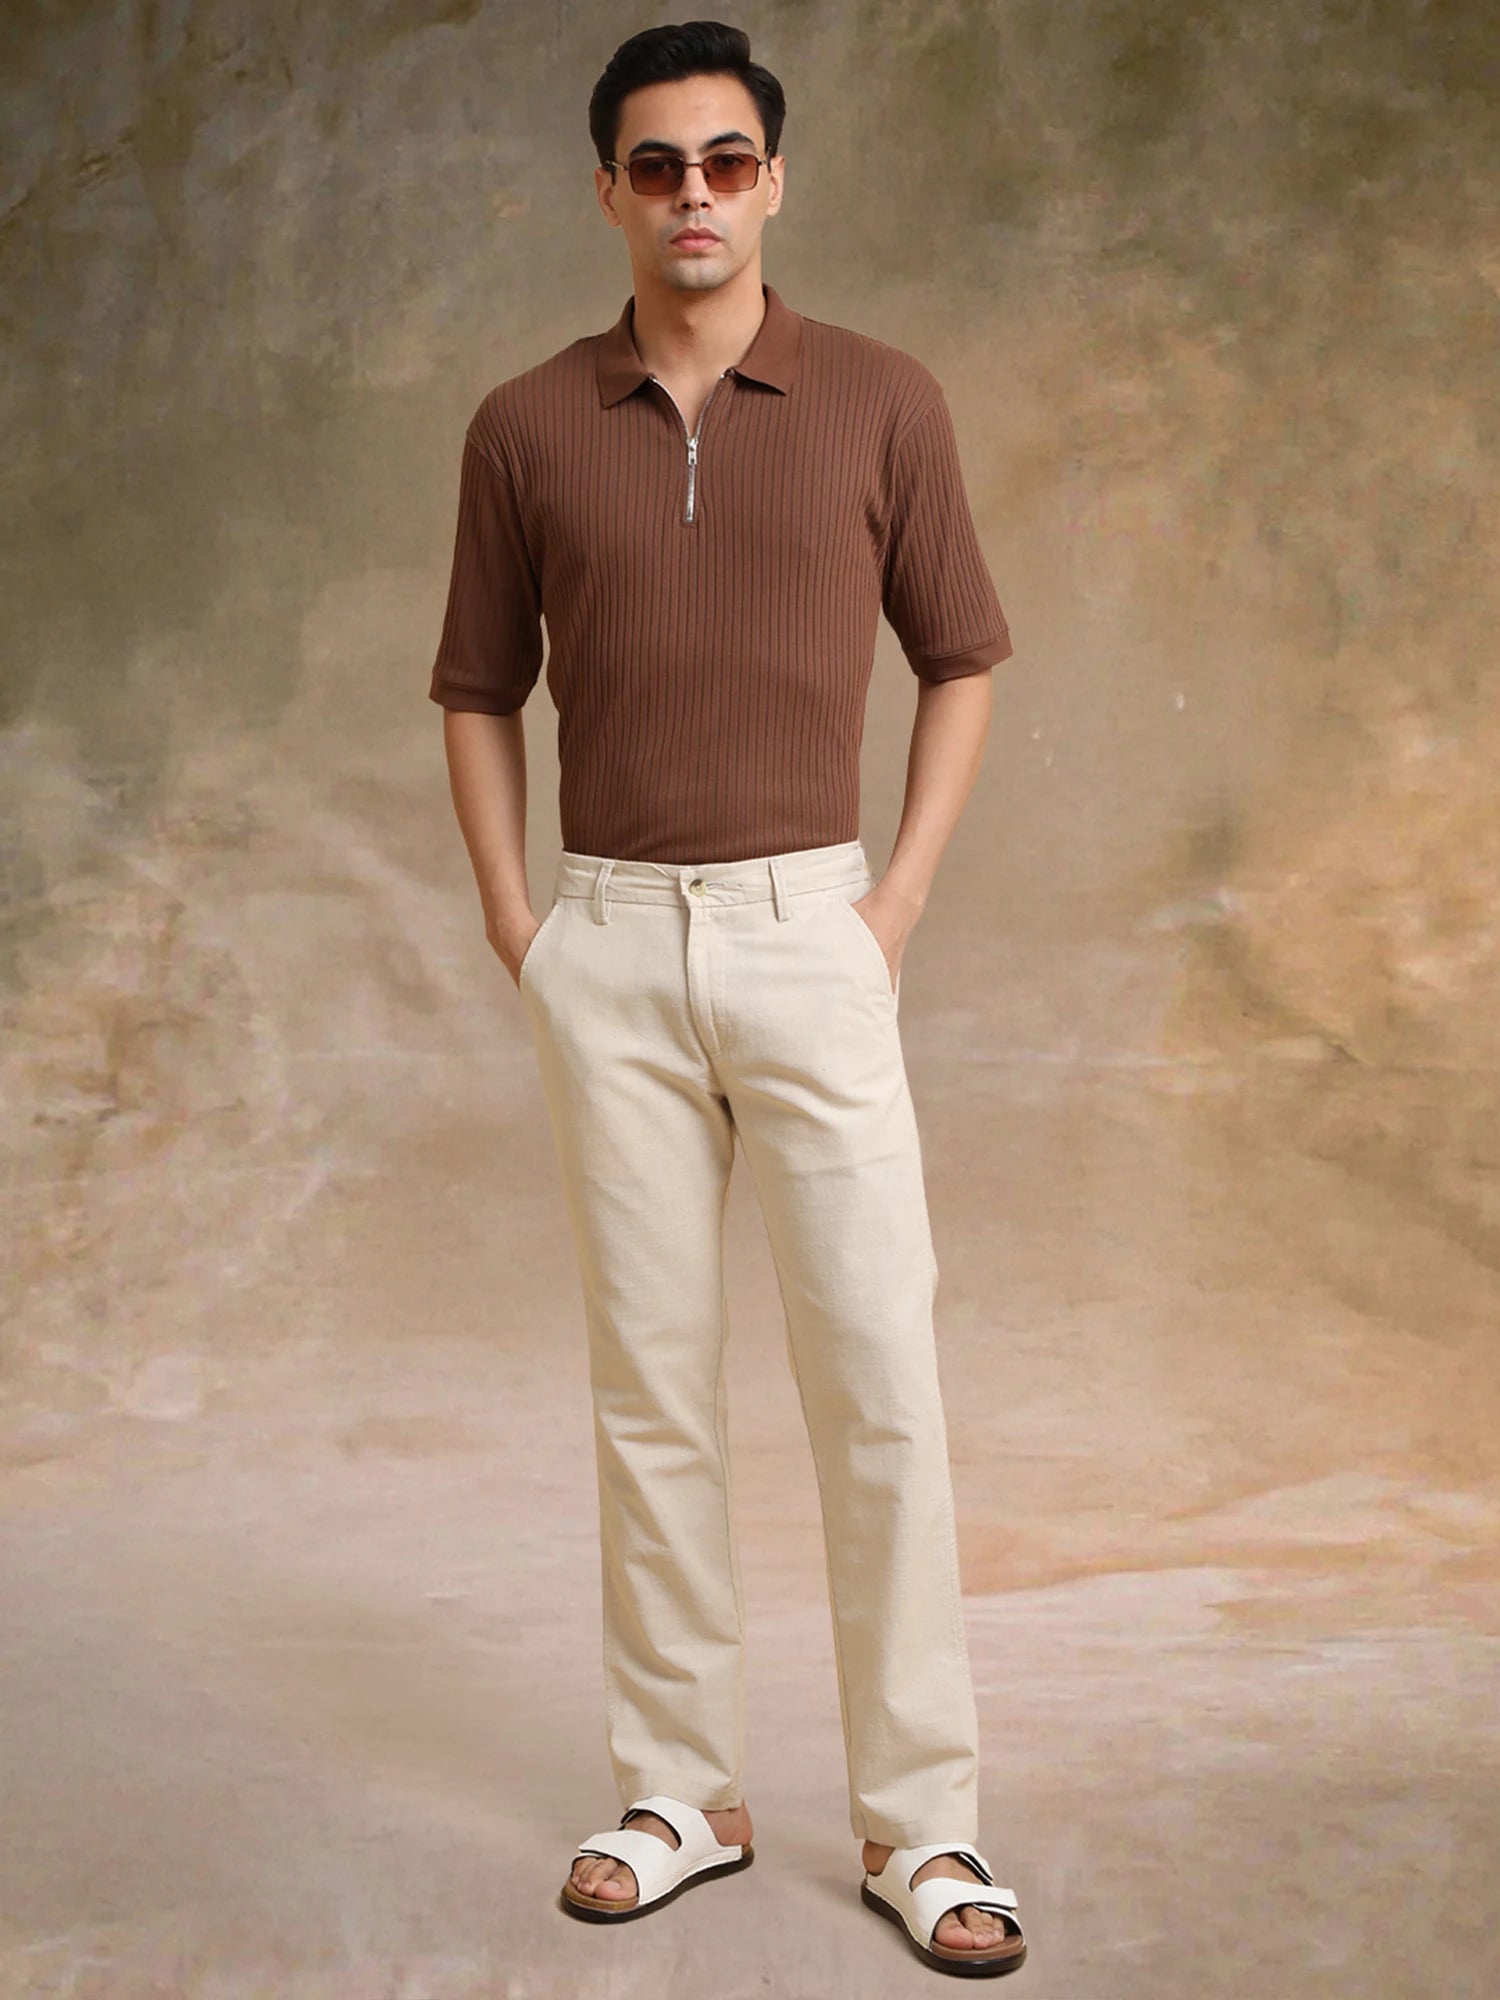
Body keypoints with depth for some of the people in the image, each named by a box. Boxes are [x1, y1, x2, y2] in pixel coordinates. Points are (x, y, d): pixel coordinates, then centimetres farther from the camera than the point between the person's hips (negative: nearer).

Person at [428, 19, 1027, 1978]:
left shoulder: (883, 400, 2)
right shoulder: (526, 427, 6)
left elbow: (964, 661, 9)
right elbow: (477, 689, 14)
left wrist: (898, 900, 0)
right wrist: (512, 920, 5)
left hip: (808, 931, -1)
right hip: (609, 949, 2)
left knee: (879, 1380, -3)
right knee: (649, 1387, 7)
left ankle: (922, 1821, 8)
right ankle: (680, 1791, 19)